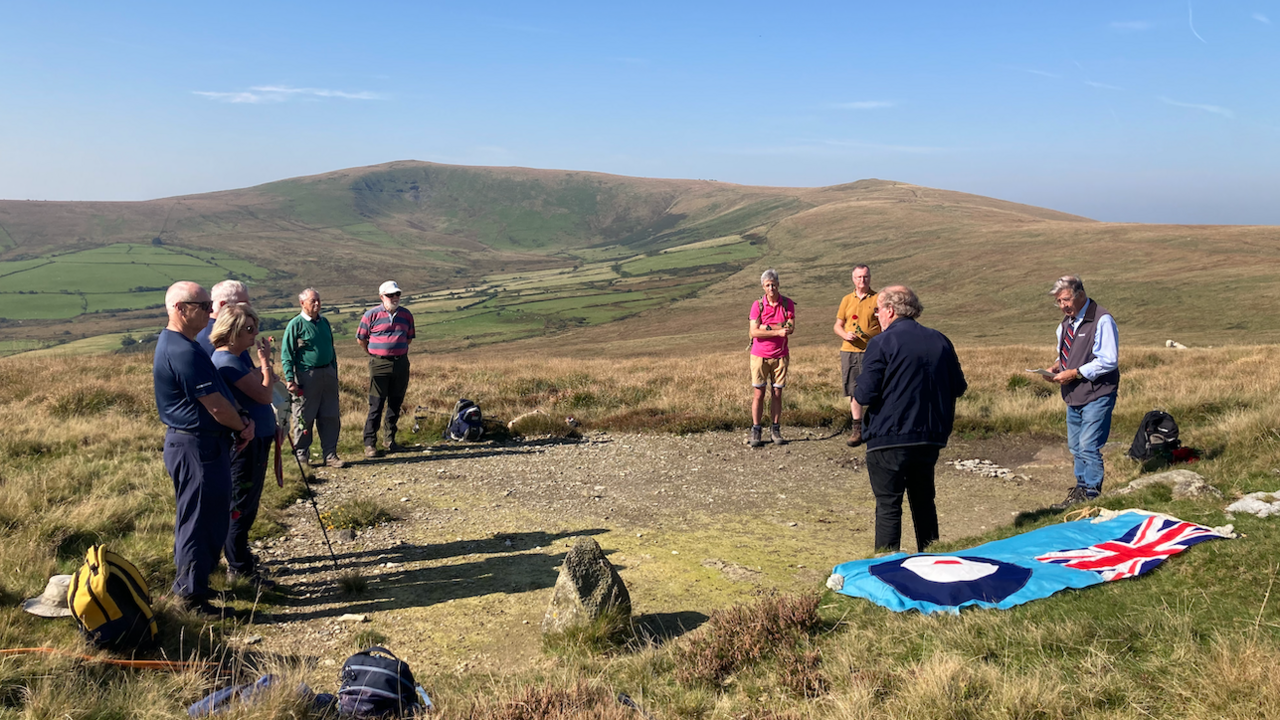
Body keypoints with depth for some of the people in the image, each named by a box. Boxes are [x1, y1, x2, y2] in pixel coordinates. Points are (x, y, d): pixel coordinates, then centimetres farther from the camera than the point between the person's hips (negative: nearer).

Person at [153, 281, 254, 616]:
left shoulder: (174, 342, 13)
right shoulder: (184, 352, -22)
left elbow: (215, 395, 14)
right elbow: (215, 405, -20)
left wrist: (240, 420, 3)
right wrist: (242, 426, -2)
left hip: (188, 442, 11)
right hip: (198, 446, -11)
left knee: (196, 518, 21)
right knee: (201, 521, -1)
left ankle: (187, 582, 34)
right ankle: (193, 596, 9)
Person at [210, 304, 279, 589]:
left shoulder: (237, 358, 12)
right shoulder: (227, 361, -19)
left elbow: (261, 391, 14)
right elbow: (264, 394, -21)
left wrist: (264, 362, 4)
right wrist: (265, 361, -11)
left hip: (255, 439, 10)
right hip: (244, 441, -10)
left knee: (247, 504, 19)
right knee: (240, 506, -1)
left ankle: (240, 556, 33)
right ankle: (239, 568, 9)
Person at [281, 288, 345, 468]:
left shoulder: (324, 322, 12)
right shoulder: (295, 324, -7)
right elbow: (286, 354, -8)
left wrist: (334, 373, 18)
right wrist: (290, 379, -15)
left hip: (328, 374, 6)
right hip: (307, 376, -6)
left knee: (331, 417, 5)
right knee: (304, 419, 3)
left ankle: (330, 455, 12)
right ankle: (302, 457, 14)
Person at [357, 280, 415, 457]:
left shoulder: (406, 315, 8)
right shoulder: (372, 314, -3)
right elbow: (361, 339, 5)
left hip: (401, 363, 4)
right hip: (379, 364, -4)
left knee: (395, 403, 10)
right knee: (376, 405, -4)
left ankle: (389, 439, 22)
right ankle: (370, 443, 2)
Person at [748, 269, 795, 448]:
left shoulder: (788, 304, 2)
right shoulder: (757, 305, -3)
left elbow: (790, 328, -10)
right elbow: (754, 332, -12)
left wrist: (766, 327, -13)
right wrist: (778, 331, -17)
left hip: (780, 355, 1)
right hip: (759, 355, -1)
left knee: (777, 393, 5)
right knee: (758, 393, -1)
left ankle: (775, 430, 11)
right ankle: (756, 431, 3)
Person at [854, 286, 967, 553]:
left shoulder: (881, 343, -12)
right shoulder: (940, 341, 6)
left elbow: (866, 394, -17)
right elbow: (959, 387, 11)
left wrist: (856, 396, 5)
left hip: (889, 438, -6)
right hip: (930, 438, 6)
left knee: (888, 506, 2)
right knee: (924, 501, 19)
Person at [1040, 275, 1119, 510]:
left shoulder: (1101, 320, -14)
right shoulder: (1066, 322, 12)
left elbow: (1108, 361, -18)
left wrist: (1074, 373, -19)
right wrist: (1055, 367, 0)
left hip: (1096, 396, -8)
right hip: (1073, 395, 9)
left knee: (1089, 447, -10)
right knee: (1076, 447, 14)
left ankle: (1090, 495, -1)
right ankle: (1080, 490, 24)